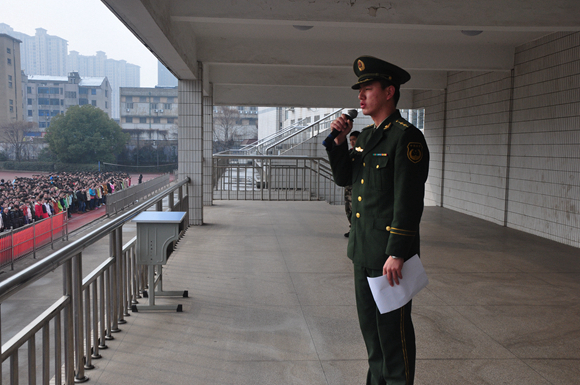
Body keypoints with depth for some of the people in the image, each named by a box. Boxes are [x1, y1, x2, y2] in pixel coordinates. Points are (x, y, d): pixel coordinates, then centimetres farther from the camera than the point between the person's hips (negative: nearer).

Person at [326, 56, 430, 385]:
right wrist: (339, 141, 2)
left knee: (393, 327, 3)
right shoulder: (367, 135, 12)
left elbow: (409, 200, -20)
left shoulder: (407, 137, -15)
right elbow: (344, 178, 16)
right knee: (369, 322, 20)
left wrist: (397, 254, -23)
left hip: (389, 253, -9)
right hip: (364, 250, 9)